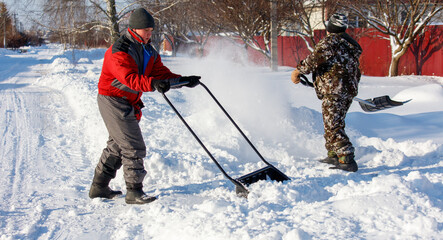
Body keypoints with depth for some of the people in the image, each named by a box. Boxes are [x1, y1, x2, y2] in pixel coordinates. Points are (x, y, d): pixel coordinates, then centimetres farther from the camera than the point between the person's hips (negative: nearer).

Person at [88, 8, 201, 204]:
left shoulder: (148, 51, 7)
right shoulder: (119, 52, -21)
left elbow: (160, 71, 1)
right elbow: (130, 79, -35)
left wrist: (183, 81, -13)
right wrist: (154, 84, -50)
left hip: (128, 103, 10)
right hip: (113, 101, -10)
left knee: (117, 145, 18)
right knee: (134, 147, -11)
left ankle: (99, 187, 30)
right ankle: (134, 192, -3)